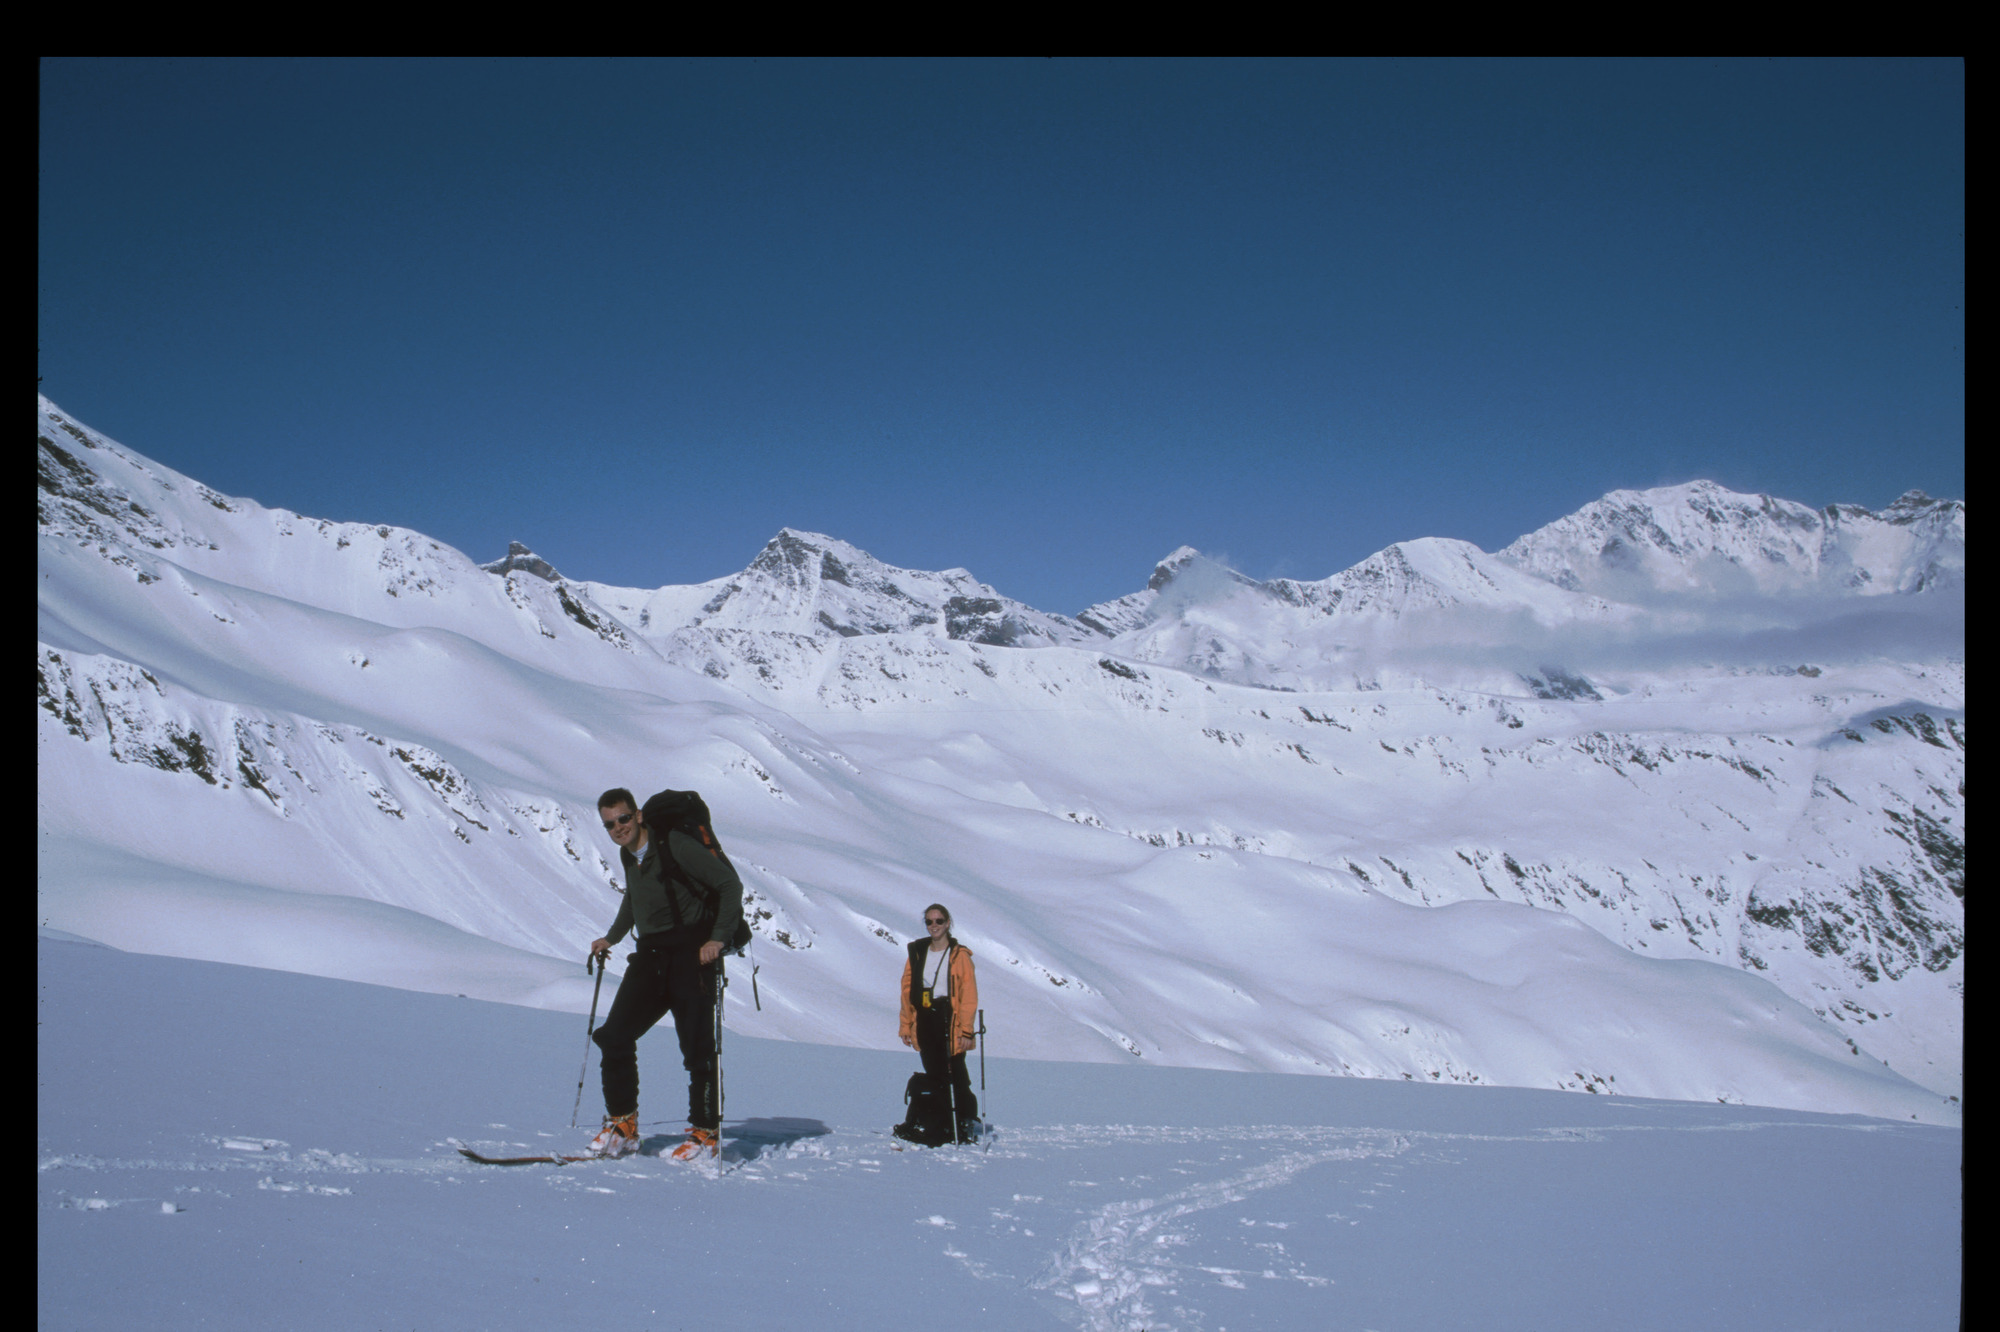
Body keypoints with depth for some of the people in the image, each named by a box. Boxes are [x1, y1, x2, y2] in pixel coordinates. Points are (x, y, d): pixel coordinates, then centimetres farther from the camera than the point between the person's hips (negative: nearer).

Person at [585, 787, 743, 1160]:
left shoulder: (675, 845, -13)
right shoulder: (627, 855, 11)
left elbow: (730, 884, -12)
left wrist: (718, 937, -19)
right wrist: (611, 938, 32)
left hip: (691, 953, -7)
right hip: (650, 955, 7)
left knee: (697, 1047, -6)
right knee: (614, 1036, 0)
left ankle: (706, 1132, 6)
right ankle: (623, 1125, 11)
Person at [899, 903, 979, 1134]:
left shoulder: (959, 955, -3)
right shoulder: (917, 953, 10)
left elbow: (969, 996, -8)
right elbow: (907, 992, 11)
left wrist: (966, 1031, -14)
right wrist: (906, 1027, 6)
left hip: (950, 1024, -4)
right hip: (924, 1025, 5)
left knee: (956, 1077, -7)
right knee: (934, 1076, 8)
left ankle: (965, 1122, 3)